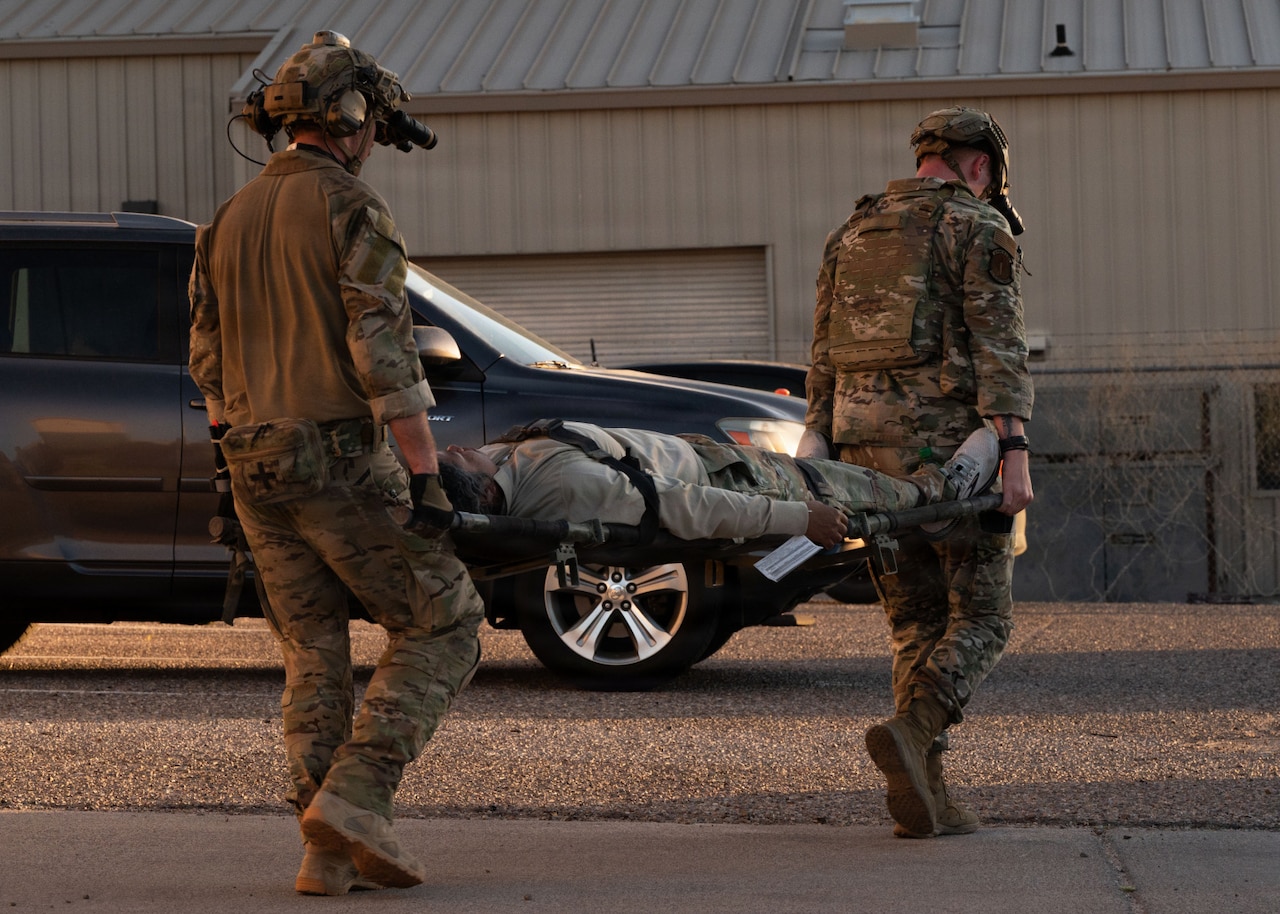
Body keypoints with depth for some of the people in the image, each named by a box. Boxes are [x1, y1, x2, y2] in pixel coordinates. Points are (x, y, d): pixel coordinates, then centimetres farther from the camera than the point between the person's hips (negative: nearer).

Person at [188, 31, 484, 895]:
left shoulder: (233, 217, 13)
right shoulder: (353, 208, -10)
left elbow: (207, 354, 15)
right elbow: (383, 348, -18)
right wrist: (427, 474, -17)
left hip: (253, 464, 7)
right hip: (339, 457, -7)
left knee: (314, 655, 13)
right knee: (443, 628, 3)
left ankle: (331, 852, 8)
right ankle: (355, 796, -9)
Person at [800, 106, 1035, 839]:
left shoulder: (852, 236, 19)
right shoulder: (978, 230, -1)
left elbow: (826, 360, 15)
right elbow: (998, 346, -13)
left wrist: (818, 456, 14)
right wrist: (1015, 453, -18)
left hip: (870, 450, 6)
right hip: (951, 443, -6)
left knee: (917, 622, 11)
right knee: (981, 615, 2)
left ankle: (927, 797, 4)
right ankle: (911, 732, -23)